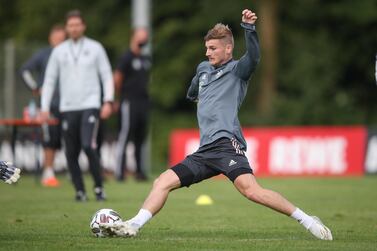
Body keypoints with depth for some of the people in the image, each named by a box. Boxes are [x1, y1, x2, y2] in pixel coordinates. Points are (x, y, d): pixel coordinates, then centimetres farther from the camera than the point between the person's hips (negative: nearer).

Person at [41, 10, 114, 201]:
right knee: (71, 153, 1)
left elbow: (107, 76, 5)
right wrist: (45, 108, 6)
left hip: (90, 105, -3)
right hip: (68, 108, 3)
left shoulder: (95, 48, 5)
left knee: (88, 146, -18)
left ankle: (99, 187, -7)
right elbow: (49, 80, 12)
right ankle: (80, 191, 11)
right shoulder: (59, 51, 9)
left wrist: (108, 101, -7)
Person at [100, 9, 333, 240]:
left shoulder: (237, 70, 3)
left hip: (226, 143, -8)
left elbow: (253, 57, -22)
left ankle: (308, 222, -24)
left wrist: (249, 28, -33)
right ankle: (133, 226, -2)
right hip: (205, 150, 8)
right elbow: (192, 94, 50)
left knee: (252, 190, -26)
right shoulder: (203, 68, 25)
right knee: (162, 182, -1)